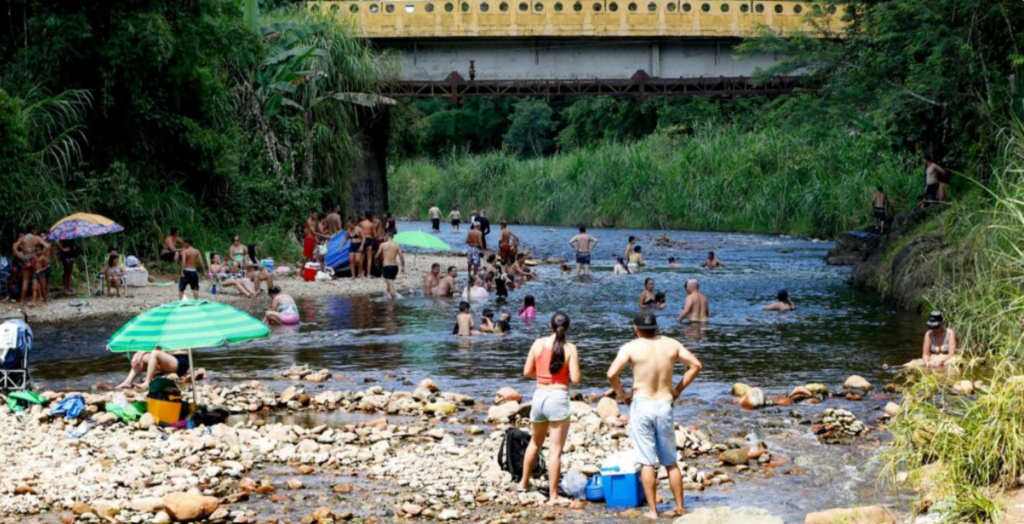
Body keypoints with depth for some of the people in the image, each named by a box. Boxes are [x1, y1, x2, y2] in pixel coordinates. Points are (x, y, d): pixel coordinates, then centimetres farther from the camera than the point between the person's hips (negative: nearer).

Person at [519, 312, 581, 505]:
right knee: (555, 449, -1)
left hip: (539, 396, 4)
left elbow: (527, 372, 5)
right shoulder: (570, 348, -7)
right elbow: (575, 379, -11)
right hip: (558, 397, -4)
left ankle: (524, 482, 40)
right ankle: (553, 496, 1)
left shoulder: (538, 344, 2)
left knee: (535, 442, 26)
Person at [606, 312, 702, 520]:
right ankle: (680, 507, 19)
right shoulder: (671, 345, 2)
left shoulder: (630, 348, -8)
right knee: (671, 462, 15)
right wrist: (678, 389, 11)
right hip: (664, 405, 3)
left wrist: (620, 393, -1)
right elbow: (695, 365, 5)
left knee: (647, 462, 3)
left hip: (641, 405, -3)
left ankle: (652, 510, 4)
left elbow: (612, 374, -18)